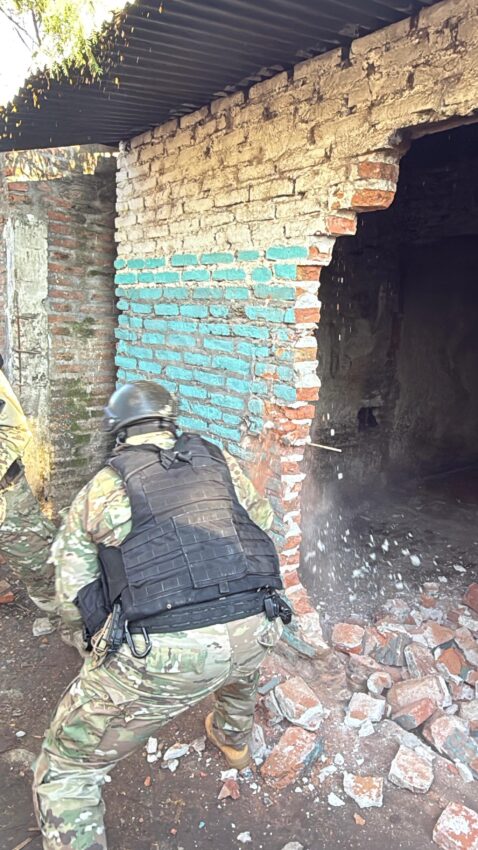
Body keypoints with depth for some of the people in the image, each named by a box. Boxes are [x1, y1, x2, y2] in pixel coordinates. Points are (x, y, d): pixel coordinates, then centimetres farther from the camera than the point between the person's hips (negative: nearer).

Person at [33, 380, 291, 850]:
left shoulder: (96, 489, 8)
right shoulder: (218, 458, 14)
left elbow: (72, 604, 11)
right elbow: (262, 520, 29)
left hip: (161, 653, -4)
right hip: (255, 633, 5)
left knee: (63, 774, 17)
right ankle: (234, 739, 66)